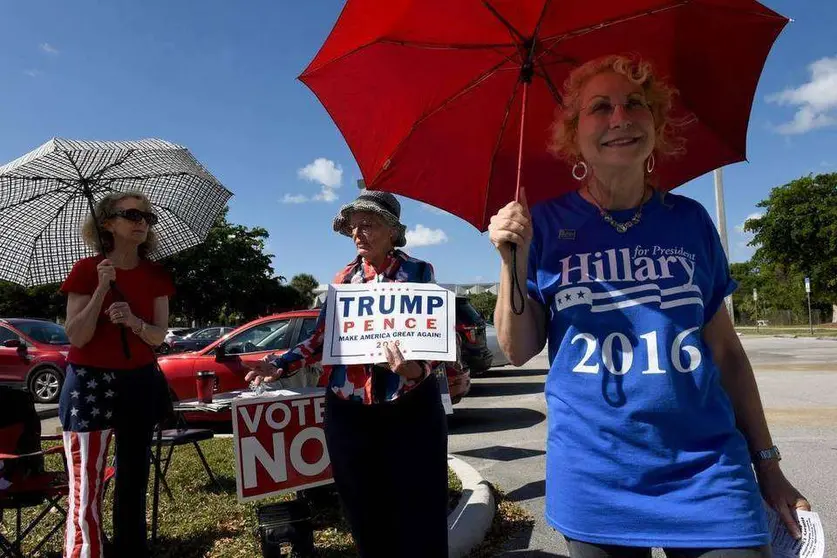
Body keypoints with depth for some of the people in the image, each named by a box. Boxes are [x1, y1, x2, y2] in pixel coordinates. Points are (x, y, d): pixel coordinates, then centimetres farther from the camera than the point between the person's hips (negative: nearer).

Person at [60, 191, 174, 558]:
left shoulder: (156, 275, 4)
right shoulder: (86, 270, -6)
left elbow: (159, 337, 0)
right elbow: (76, 337, -11)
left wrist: (133, 322, -20)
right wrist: (102, 289, -21)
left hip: (140, 383, 4)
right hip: (91, 382, -4)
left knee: (134, 479, 12)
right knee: (86, 486, -5)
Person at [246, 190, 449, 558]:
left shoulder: (418, 272, -1)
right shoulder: (343, 279, 8)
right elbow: (321, 339, 11)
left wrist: (417, 369, -27)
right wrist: (280, 366, -3)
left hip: (410, 411, -3)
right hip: (347, 413, 3)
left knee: (419, 515, 5)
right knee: (365, 514, 14)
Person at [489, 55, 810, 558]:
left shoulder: (690, 220, 2)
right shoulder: (546, 224, -4)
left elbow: (725, 351, 8)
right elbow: (519, 350, -4)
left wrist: (767, 462, 10)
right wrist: (512, 261, -18)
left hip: (707, 472, 2)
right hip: (592, 476, -1)